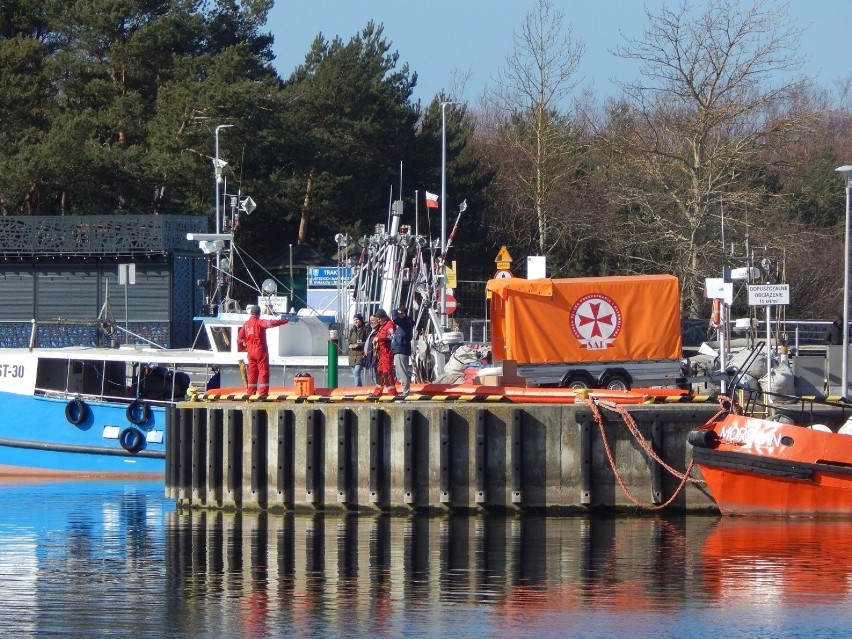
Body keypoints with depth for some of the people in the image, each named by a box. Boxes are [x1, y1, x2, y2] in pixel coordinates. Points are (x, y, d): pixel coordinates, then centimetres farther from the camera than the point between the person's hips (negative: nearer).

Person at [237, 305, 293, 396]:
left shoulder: (246, 324, 9)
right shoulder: (259, 322, -10)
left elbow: (239, 337, 13)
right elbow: (271, 323, -26)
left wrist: (242, 347, 30)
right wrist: (284, 321, -25)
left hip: (251, 351, 6)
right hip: (260, 351, -6)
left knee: (252, 372, 12)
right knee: (263, 371, -4)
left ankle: (251, 393, 11)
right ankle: (263, 393, -9)